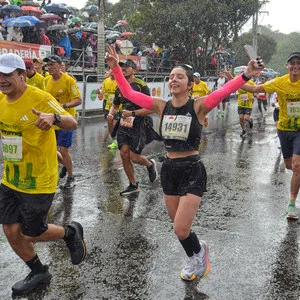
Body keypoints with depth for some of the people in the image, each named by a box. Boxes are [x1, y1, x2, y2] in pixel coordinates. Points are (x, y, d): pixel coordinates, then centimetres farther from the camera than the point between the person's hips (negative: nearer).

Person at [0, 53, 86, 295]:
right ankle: (39, 273, 33)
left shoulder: (40, 98, -18)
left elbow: (73, 124, -22)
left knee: (31, 234, 4)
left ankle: (71, 233, 33)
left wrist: (54, 118, -44)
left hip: (38, 182, -7)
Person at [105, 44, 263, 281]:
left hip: (192, 171, -5)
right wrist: (116, 68, -11)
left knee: (181, 229, -6)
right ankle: (197, 255, 47)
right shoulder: (161, 106, 1)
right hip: (169, 169, 5)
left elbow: (223, 92, -28)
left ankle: (198, 252, 29)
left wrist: (246, 76, -44)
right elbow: (129, 93, -2)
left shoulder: (198, 106, -10)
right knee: (179, 226, 17)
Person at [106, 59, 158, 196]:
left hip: (138, 126, -6)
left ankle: (150, 165, 30)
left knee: (134, 156, -5)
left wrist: (133, 113, -25)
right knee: (124, 154, 1)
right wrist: (111, 114, 1)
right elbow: (115, 105, 22)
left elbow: (150, 109, -16)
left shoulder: (141, 86, -13)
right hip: (124, 125, 6)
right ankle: (133, 185, 18)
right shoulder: (119, 87, 8)